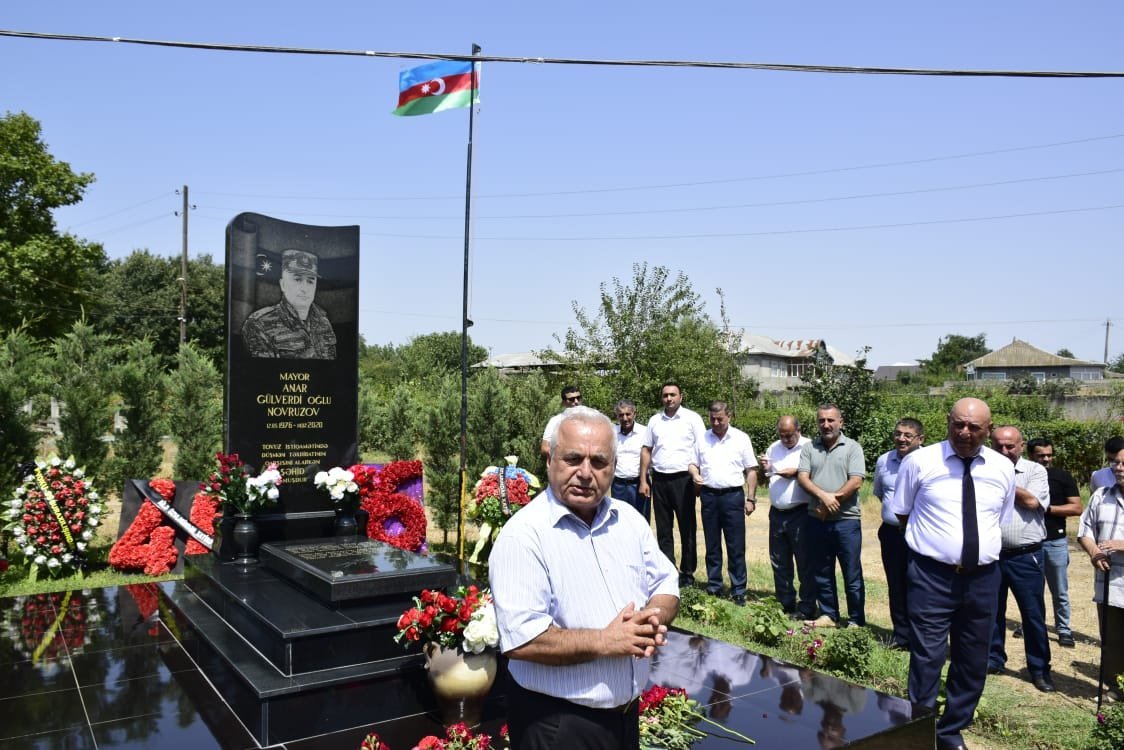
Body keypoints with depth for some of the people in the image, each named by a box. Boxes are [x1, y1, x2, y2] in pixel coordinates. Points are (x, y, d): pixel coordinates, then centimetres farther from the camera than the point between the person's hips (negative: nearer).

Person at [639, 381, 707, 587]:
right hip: (659, 479, 4)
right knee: (663, 530, 9)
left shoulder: (692, 419, -1)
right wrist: (643, 481, 6)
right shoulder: (655, 421, 10)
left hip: (683, 479, -4)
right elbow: (646, 450, 12)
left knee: (687, 529, 2)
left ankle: (688, 573, 11)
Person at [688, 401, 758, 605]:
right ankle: (713, 587, 19)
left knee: (736, 547, 0)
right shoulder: (702, 438, 8)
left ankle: (738, 591, 7)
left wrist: (751, 499, -3)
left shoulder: (741, 438, 0)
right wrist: (695, 474, -10)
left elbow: (751, 471, 1)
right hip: (709, 495, 3)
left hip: (733, 496, -3)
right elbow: (693, 463, 14)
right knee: (712, 545, 10)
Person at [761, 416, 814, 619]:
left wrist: (796, 473, -21)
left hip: (800, 513, -6)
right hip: (777, 512, 6)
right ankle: (785, 604, 25)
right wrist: (765, 470, -3)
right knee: (779, 562, 13)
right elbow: (765, 479, 17)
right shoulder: (773, 448, 12)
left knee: (804, 563, 1)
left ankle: (806, 608, 10)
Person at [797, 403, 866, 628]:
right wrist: (823, 496, -17)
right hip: (816, 520, 4)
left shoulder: (852, 448, -1)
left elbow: (855, 482, -10)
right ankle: (828, 616, 25)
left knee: (852, 574, 2)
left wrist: (832, 501, -13)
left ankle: (856, 621, 14)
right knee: (821, 573, 12)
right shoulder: (809, 448, 9)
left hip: (846, 520, -4)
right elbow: (802, 478, -2)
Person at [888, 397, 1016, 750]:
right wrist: (930, 539, 4)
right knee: (927, 659, -3)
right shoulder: (920, 461, -6)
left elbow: (1002, 521, 17)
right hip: (932, 575, -4)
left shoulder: (1003, 469, 4)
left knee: (973, 663, 15)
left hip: (982, 578, 4)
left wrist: (982, 548, 9)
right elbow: (902, 513, 6)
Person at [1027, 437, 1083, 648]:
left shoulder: (1063, 476, -2)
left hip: (1055, 541, -2)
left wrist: (1048, 508, -15)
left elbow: (1077, 508, -6)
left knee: (1060, 592, 6)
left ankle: (1064, 630, 16)